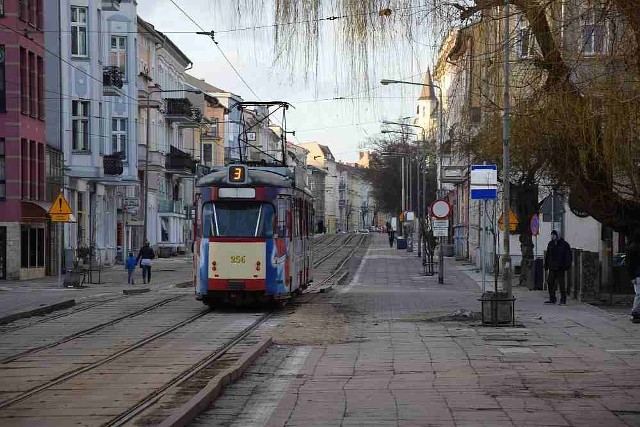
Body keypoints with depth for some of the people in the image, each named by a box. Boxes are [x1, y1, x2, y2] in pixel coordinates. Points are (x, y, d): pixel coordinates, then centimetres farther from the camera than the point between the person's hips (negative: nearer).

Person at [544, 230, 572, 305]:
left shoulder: (564, 244, -4)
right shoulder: (550, 244, 13)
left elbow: (568, 256, -5)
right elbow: (547, 255, 19)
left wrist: (567, 265, -12)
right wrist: (546, 265, 14)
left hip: (560, 268, -6)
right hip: (552, 268, 6)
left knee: (561, 283, -3)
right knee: (550, 282, 5)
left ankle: (563, 300, 4)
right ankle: (552, 299, 15)